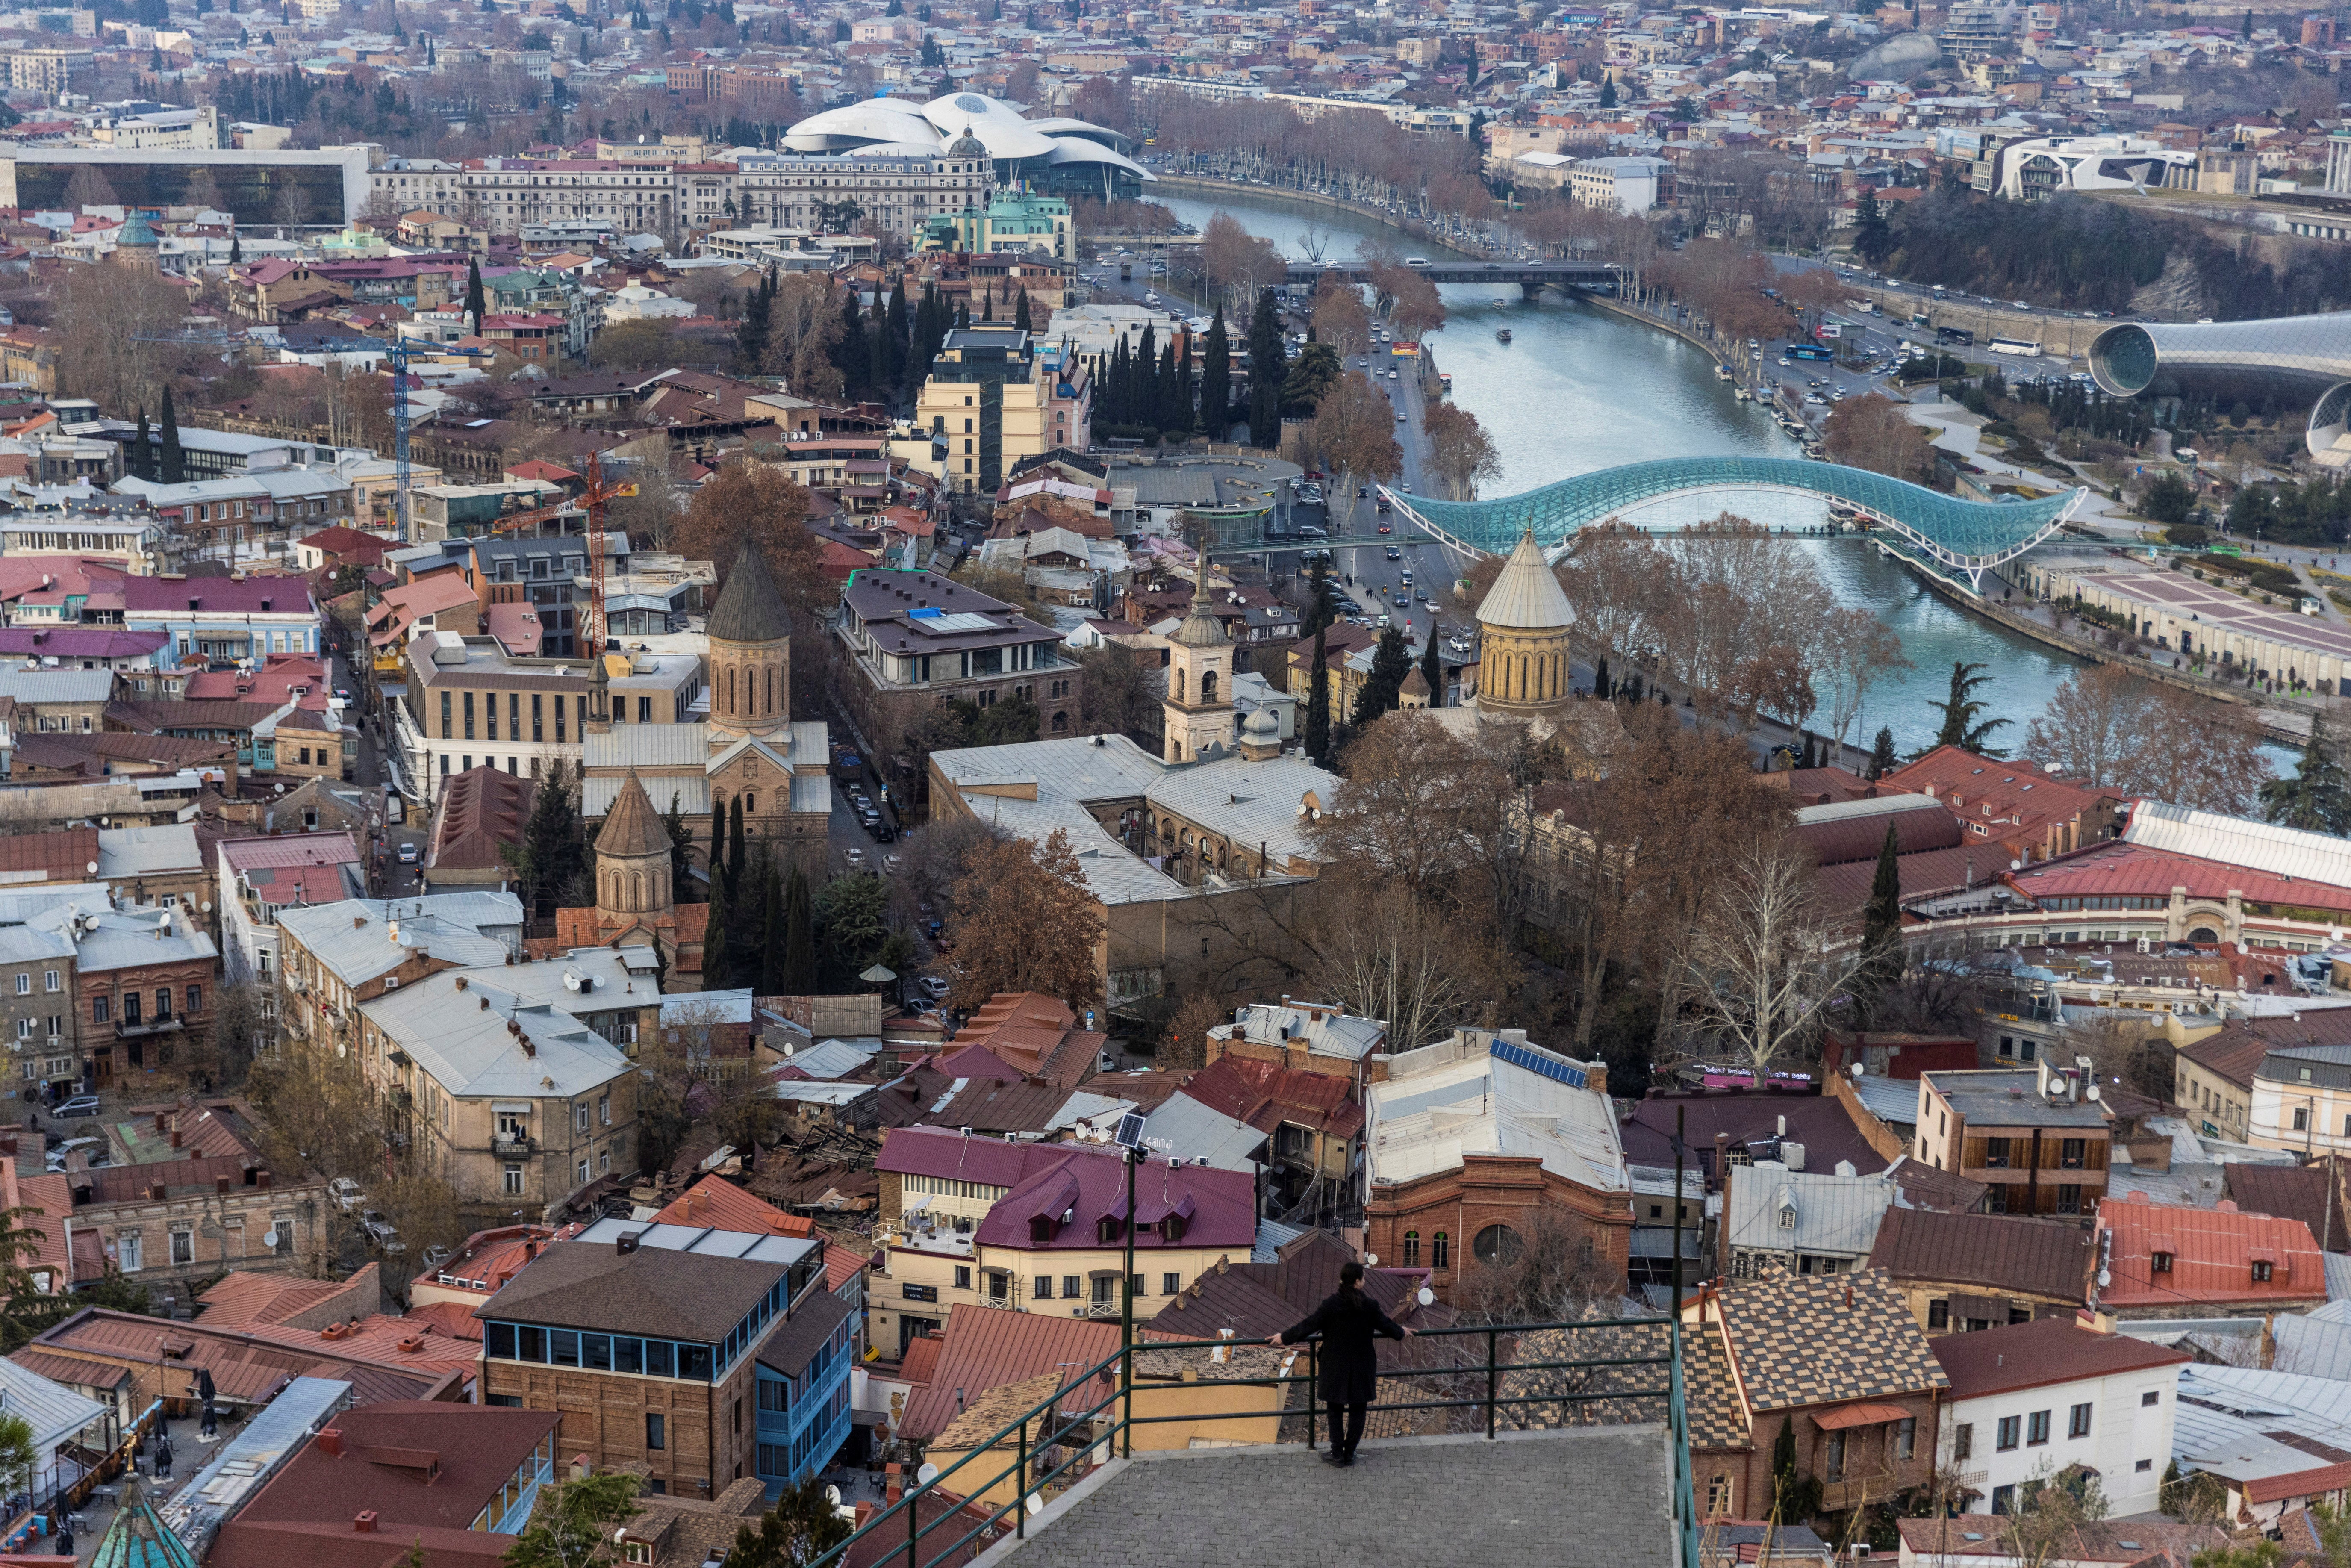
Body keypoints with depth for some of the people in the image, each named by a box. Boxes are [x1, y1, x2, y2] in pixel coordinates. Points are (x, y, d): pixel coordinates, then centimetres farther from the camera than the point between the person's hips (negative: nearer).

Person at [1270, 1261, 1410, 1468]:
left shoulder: (1330, 1305, -15)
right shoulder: (1369, 1306, -12)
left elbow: (1308, 1325, -10)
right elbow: (1386, 1325, 3)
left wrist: (1284, 1337, 5)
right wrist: (1401, 1332, 26)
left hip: (1336, 1368, -1)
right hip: (1362, 1368, 1)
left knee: (1336, 1410, 13)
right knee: (1357, 1410, 14)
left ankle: (1338, 1454, 16)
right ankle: (1350, 1454, 20)